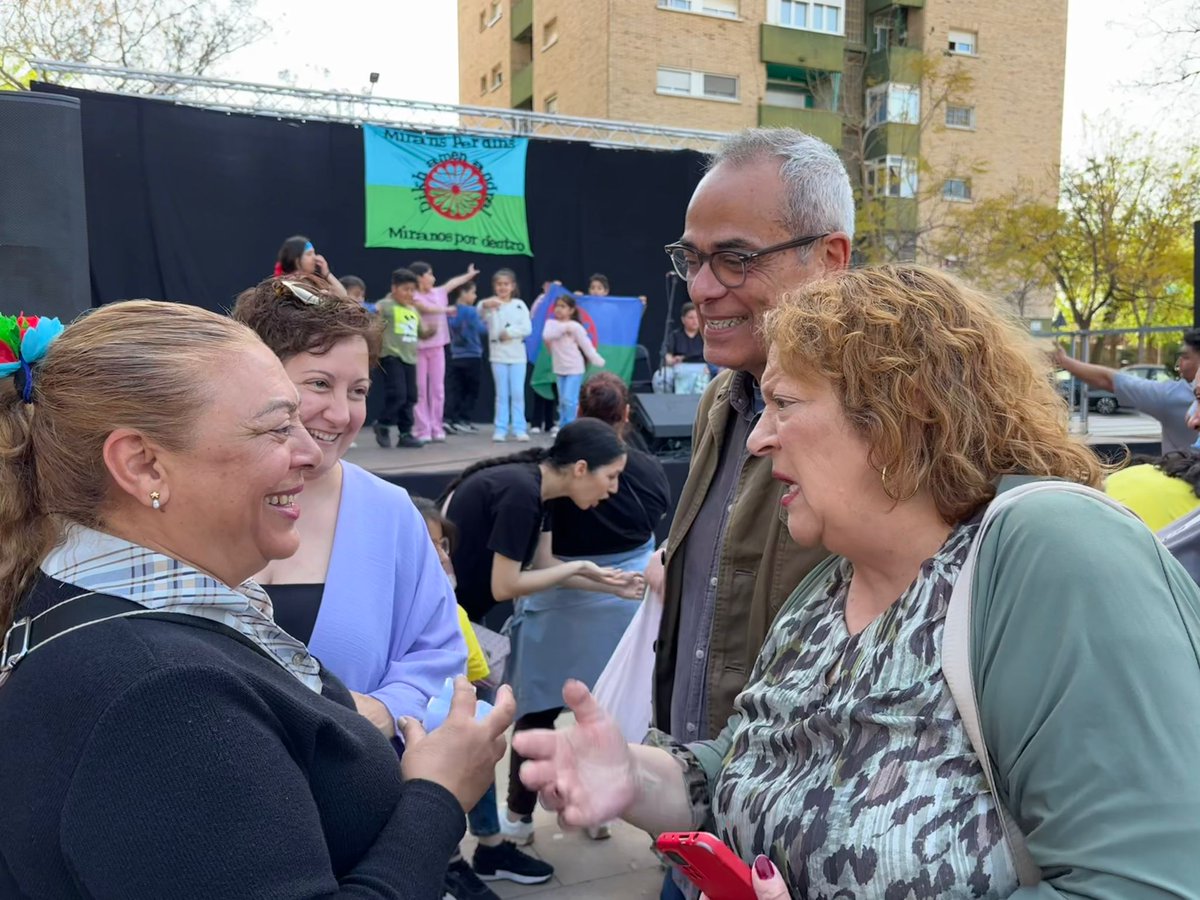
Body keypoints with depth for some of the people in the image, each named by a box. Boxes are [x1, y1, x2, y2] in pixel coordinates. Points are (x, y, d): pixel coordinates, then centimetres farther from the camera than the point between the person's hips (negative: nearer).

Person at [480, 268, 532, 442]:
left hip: (517, 355, 1)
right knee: (502, 394, 3)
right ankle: (500, 429, 6)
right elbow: (480, 314, -24)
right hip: (498, 355, -1)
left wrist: (510, 332, -14)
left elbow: (527, 328, -2)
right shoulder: (491, 304, -1)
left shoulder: (520, 305, 5)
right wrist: (485, 305, -46)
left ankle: (519, 429, 6)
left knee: (518, 393, 1)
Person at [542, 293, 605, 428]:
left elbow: (586, 345, -8)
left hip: (574, 368, -5)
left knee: (569, 399, -11)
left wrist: (598, 362, -9)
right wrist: (563, 328, -21)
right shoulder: (551, 323, 3)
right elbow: (546, 336, -17)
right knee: (562, 400, 11)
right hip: (559, 368, 5)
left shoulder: (575, 327, -9)